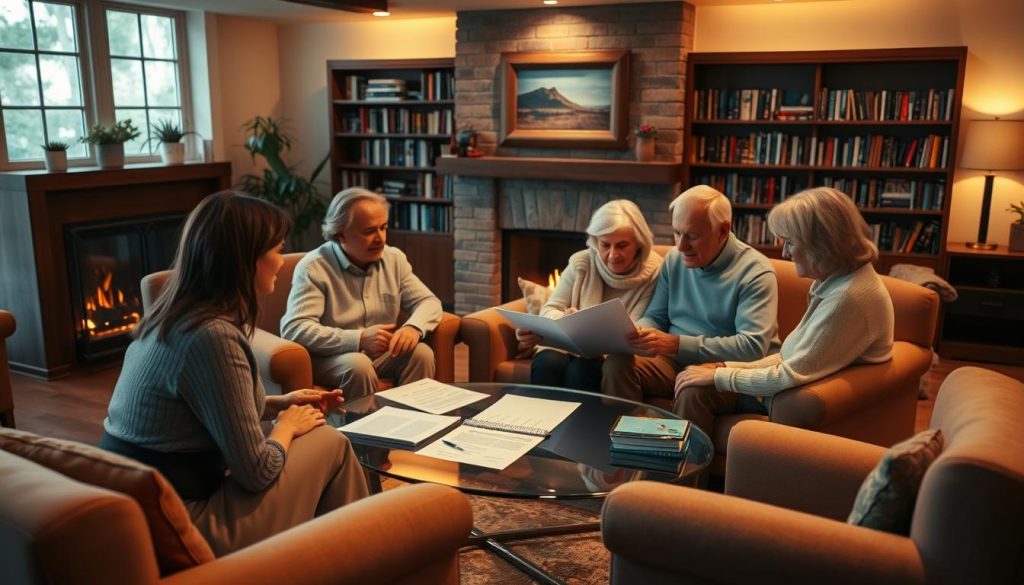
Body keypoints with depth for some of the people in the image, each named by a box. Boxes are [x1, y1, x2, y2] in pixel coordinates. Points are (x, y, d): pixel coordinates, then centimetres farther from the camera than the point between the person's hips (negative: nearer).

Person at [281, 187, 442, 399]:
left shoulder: (394, 259, 0)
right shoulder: (313, 268, -17)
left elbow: (429, 302, 1)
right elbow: (294, 328, -25)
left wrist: (414, 327, -23)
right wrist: (358, 339, -33)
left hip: (381, 354, 5)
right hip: (329, 357, -4)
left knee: (422, 353, -21)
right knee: (358, 365, -34)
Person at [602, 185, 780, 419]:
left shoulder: (755, 273, -11)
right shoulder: (674, 260, 8)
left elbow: (753, 346, -22)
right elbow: (655, 318, 15)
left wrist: (676, 344, -28)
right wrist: (637, 332, -12)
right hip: (675, 361, 5)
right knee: (618, 364, -21)